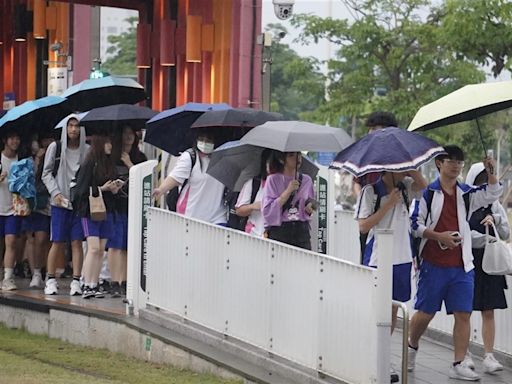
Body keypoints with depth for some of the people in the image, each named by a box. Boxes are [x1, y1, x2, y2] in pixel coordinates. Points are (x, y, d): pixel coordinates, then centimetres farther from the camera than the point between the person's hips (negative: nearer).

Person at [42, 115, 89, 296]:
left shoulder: (87, 150, 4)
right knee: (58, 242, -1)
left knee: (77, 241, -2)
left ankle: (76, 281, 0)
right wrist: (55, 193, -7)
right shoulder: (55, 147, 4)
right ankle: (51, 280, 8)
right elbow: (47, 173, 6)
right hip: (60, 202, -1)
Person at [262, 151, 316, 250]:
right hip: (279, 231, -3)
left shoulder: (306, 180, 10)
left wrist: (309, 208, -5)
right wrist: (288, 191, -14)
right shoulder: (273, 179, -1)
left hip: (301, 231, 3)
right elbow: (267, 210, -11)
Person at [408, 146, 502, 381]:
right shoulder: (427, 193, -2)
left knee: (463, 314, -3)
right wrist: (438, 236, -17)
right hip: (433, 264, -3)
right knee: (425, 312, 5)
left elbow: (492, 195, -2)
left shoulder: (467, 194, 10)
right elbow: (414, 224, -5)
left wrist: (491, 174, -18)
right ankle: (412, 347, 32)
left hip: (461, 266, 3)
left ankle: (459, 365, -1)